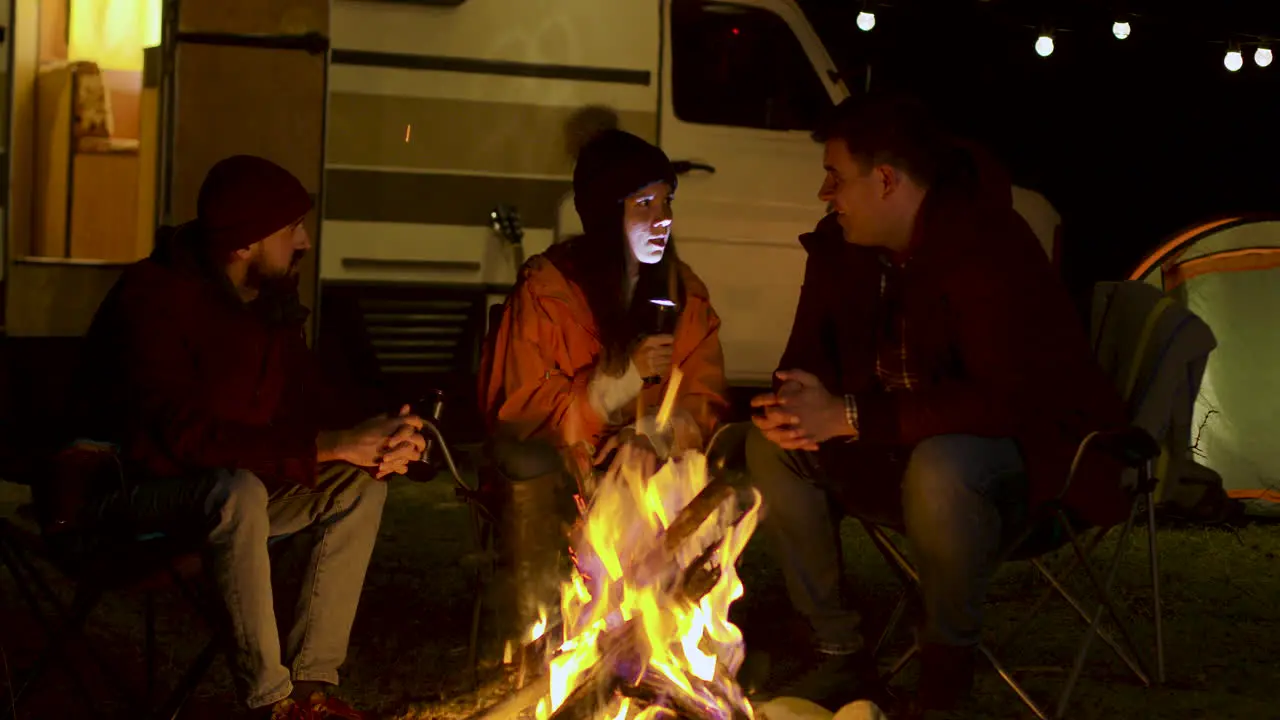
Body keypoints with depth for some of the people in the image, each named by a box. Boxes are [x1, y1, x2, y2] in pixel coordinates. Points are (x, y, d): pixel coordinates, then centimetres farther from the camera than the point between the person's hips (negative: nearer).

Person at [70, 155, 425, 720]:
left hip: (226, 487, 9)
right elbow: (187, 434, -33)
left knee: (361, 485, -7)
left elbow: (308, 399, 6)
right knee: (239, 491, -37)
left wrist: (375, 439, -18)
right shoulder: (153, 297, -24)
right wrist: (331, 445, -34)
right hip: (129, 492, -8)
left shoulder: (269, 302, 3)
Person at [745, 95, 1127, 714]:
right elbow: (809, 356, 6)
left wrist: (848, 417, -35)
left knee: (938, 467, -39)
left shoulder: (989, 246, -26)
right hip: (901, 452, 8)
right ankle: (839, 654, -2)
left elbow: (1001, 399, -33)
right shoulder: (841, 248, -2)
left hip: (1029, 449, -8)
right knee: (770, 446, -9)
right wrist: (794, 403, -22)